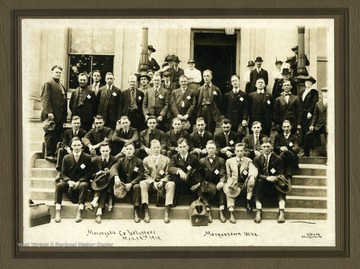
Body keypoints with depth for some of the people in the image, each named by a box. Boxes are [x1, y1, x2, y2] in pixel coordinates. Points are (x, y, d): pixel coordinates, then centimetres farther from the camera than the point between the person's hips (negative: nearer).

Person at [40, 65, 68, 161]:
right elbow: (45, 99, -12)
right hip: (52, 116, -7)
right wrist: (49, 112, -21)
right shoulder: (48, 84, -3)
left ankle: (55, 153, 11)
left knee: (58, 136, 6)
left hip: (61, 116, 7)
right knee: (50, 136, -3)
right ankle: (48, 155, 2)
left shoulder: (62, 86, 22)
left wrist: (65, 114, 12)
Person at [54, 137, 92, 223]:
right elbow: (63, 173, 4)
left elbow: (88, 174, -3)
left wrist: (79, 182, -19)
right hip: (69, 182, 2)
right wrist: (69, 181, -18)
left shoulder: (87, 158, 1)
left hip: (81, 182, -2)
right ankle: (57, 212, -32)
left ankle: (80, 212, -42)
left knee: (84, 185, -37)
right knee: (59, 185, -29)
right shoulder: (66, 158, 7)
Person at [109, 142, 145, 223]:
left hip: (133, 184, -2)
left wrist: (131, 184, -21)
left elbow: (140, 175, -5)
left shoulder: (139, 161, 4)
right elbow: (113, 168, -8)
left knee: (137, 187, -37)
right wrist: (116, 176, -33)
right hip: (122, 183, 2)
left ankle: (136, 212, -37)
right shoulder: (121, 160, 11)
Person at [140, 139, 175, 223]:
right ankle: (146, 212, -36)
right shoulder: (146, 160, 11)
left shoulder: (166, 159, 11)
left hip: (162, 183, 0)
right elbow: (146, 175, 3)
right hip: (150, 183, 0)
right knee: (142, 183, -32)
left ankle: (167, 212, -35)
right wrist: (153, 182, -16)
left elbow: (167, 174, 4)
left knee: (171, 184, -32)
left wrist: (162, 181, -17)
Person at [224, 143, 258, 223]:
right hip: (234, 184, 0)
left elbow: (254, 170, -13)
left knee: (252, 179, -31)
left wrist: (252, 176, -38)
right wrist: (230, 183, -12)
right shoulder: (229, 161, 10)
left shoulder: (248, 161, 6)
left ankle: (247, 202, -22)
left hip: (245, 185, 0)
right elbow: (228, 175, 11)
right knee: (228, 189, -32)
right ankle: (231, 214, -37)